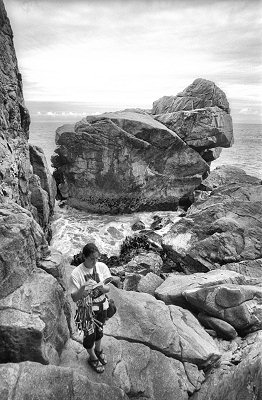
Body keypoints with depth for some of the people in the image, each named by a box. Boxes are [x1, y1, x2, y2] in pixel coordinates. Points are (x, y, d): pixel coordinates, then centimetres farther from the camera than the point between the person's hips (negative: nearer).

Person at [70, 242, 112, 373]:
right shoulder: (76, 274, -25)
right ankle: (92, 358, 42)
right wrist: (82, 289, -40)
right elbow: (74, 298, -20)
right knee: (89, 333, 13)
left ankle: (98, 349, 54)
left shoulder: (102, 267, -15)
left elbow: (108, 288, -9)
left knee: (99, 329, 24)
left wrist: (102, 287, -32)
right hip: (86, 308, -3)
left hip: (101, 305, 4)